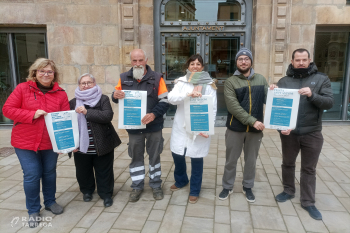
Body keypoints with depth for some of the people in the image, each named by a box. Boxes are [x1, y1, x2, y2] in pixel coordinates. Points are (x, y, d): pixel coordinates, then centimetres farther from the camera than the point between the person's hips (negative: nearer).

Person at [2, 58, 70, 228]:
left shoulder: (60, 93, -1)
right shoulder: (22, 88, -4)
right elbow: (7, 110, -6)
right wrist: (32, 114, -19)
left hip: (50, 143, 2)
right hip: (25, 143, -2)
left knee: (49, 173, 15)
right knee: (32, 175, 2)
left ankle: (50, 202, 38)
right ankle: (33, 210, 23)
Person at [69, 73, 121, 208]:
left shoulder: (103, 99, -1)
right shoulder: (73, 102, 5)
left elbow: (108, 116, -17)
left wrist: (87, 112, -22)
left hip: (102, 145, -2)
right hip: (81, 146, 3)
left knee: (104, 171, 10)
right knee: (83, 171, 18)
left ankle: (106, 194, 28)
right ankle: (87, 191, 42)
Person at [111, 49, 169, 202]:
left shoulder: (156, 78, -5)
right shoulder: (124, 78, 2)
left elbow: (165, 100, -7)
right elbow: (117, 96, 12)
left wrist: (154, 114, -23)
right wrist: (115, 95, -13)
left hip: (153, 126, -1)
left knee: (154, 156, 11)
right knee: (136, 157, 13)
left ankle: (156, 185, 30)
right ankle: (137, 186, 30)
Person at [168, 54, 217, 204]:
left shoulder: (209, 85, -1)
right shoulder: (181, 82, 4)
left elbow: (213, 109, -3)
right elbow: (171, 98, -12)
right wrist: (188, 94, -27)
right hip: (181, 127, 3)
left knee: (196, 158, 5)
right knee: (177, 154, 13)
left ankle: (194, 190, 25)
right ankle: (181, 180, 42)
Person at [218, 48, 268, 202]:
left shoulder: (261, 79, 5)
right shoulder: (231, 82, -5)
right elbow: (233, 107, -16)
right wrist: (252, 121, -22)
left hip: (256, 129, 2)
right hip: (235, 128, -2)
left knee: (251, 160, 15)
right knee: (231, 160, 11)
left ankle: (248, 187, 35)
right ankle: (227, 187, 30)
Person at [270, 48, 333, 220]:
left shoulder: (321, 79, 0)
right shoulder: (284, 81, 3)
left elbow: (329, 102, -10)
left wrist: (312, 95, -26)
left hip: (312, 133, -1)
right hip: (288, 132, 1)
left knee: (309, 169, 10)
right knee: (288, 163, 16)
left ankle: (308, 202, 23)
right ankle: (288, 191, 37)